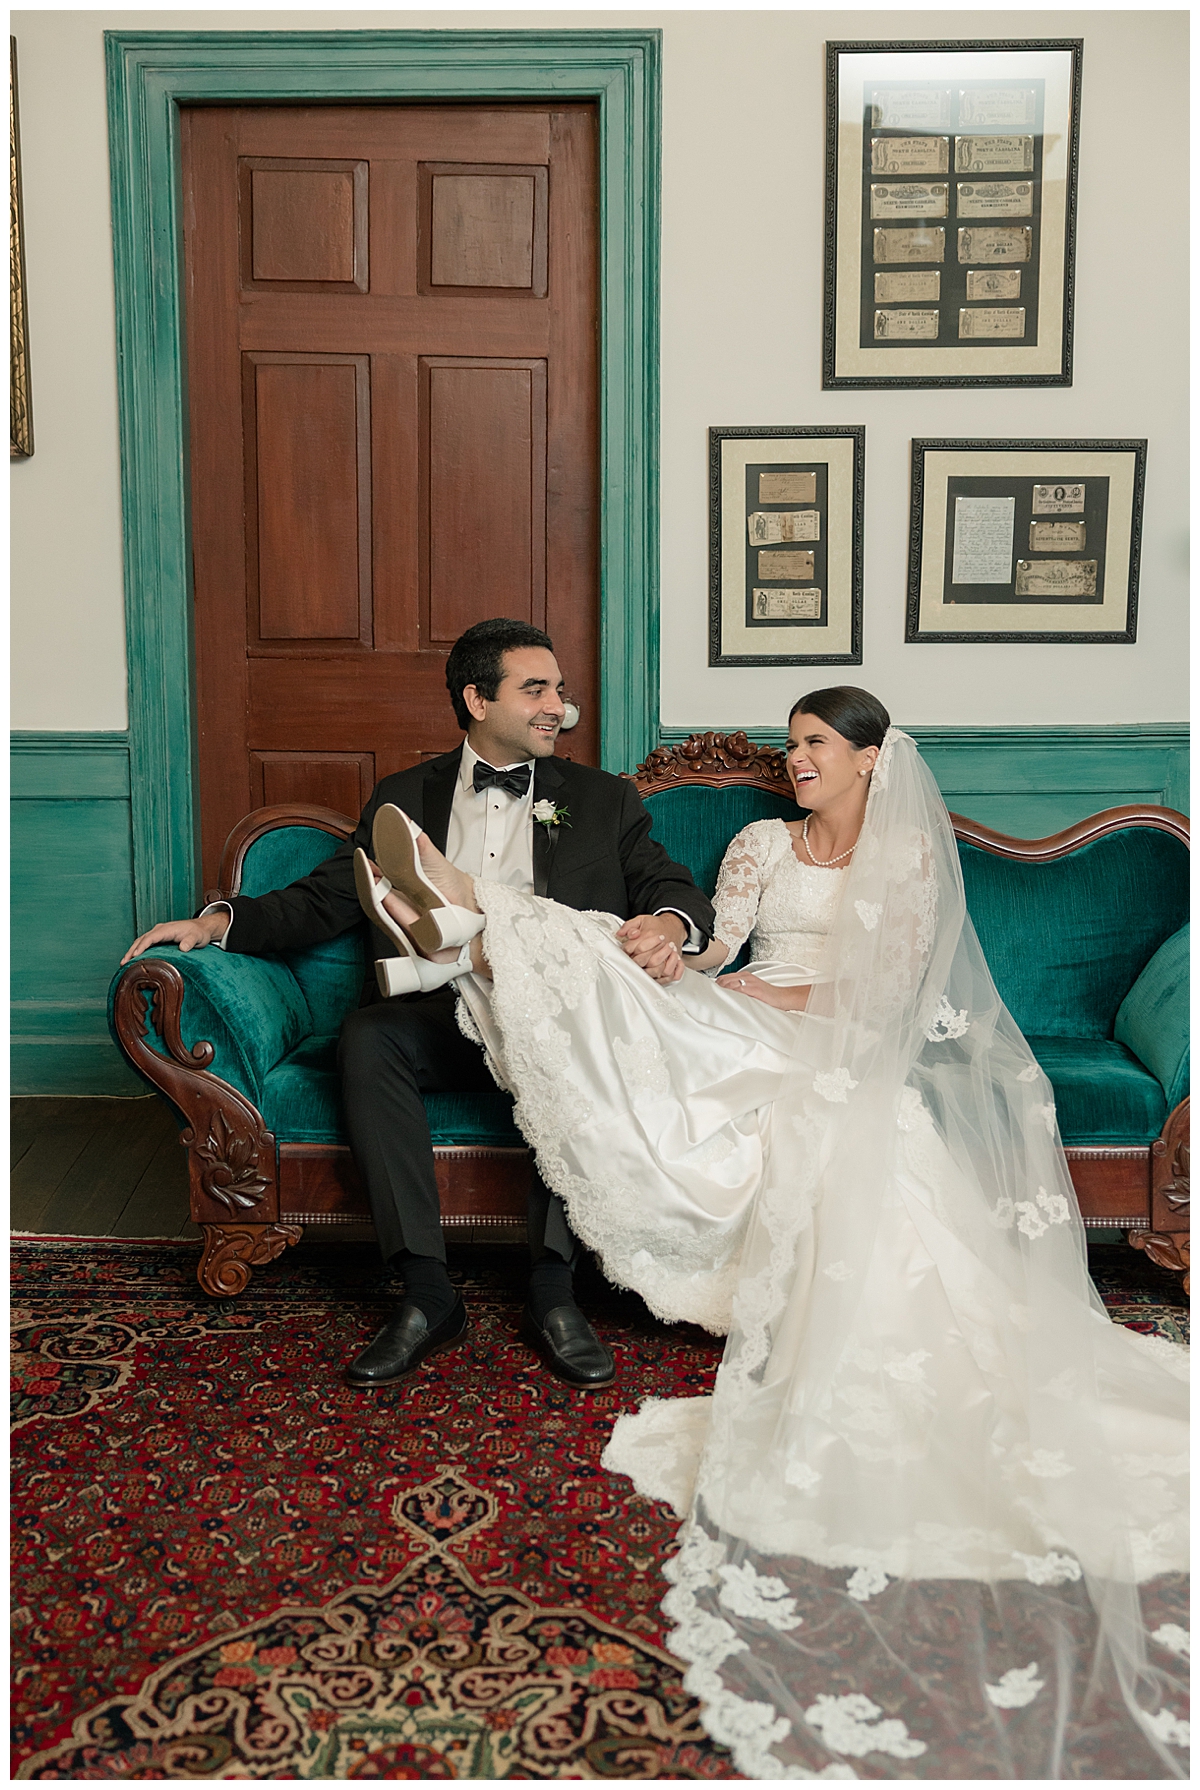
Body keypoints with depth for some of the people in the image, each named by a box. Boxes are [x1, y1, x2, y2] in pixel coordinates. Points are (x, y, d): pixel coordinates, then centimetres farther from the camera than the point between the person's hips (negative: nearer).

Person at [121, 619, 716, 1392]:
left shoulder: (603, 799, 16)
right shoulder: (405, 798, 18)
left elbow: (675, 888, 6)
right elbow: (324, 900, 14)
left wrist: (667, 923, -19)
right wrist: (219, 921, -3)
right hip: (436, 1014, 1)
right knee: (366, 1036, -31)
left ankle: (553, 1290, -24)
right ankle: (427, 1293, -26)